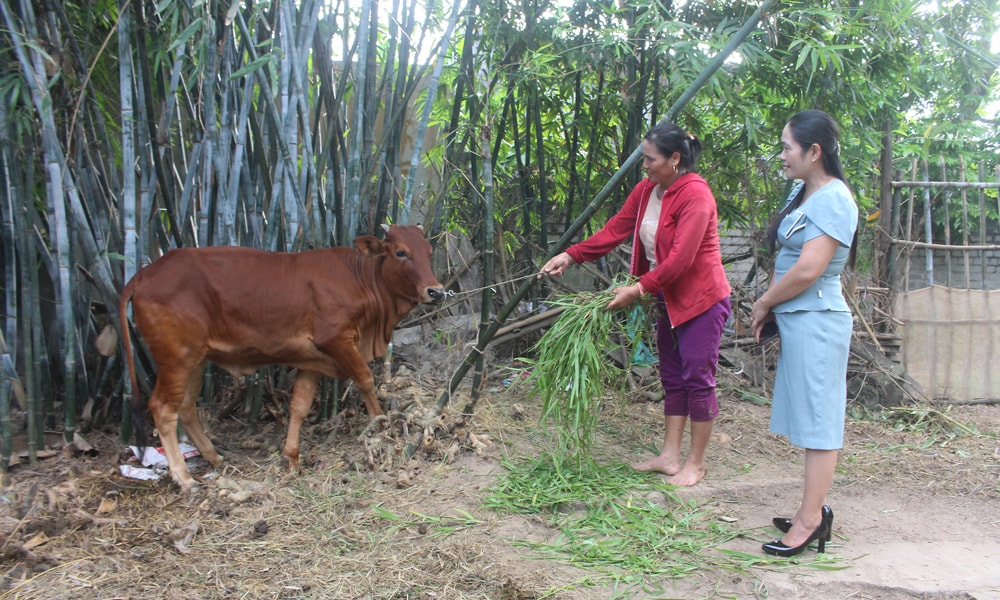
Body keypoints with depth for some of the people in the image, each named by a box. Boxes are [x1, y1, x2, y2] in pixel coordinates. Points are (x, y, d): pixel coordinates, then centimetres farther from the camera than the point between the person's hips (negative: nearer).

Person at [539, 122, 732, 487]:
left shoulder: (695, 196, -21)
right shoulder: (646, 190, 4)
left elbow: (679, 258, -26)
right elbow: (616, 229, 3)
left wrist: (639, 289, -25)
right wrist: (571, 256, -5)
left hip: (700, 300, -9)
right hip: (670, 300, 9)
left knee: (698, 378, -1)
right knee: (672, 378, 13)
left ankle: (695, 463, 11)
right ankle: (670, 456, 21)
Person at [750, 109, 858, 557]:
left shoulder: (834, 200, -15)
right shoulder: (802, 192, 14)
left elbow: (807, 270, -21)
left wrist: (763, 304, -8)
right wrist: (769, 309, 8)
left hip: (816, 321, -10)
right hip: (797, 320, 10)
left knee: (817, 421, -4)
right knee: (811, 419, 13)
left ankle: (810, 520, 2)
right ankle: (814, 511, 22)